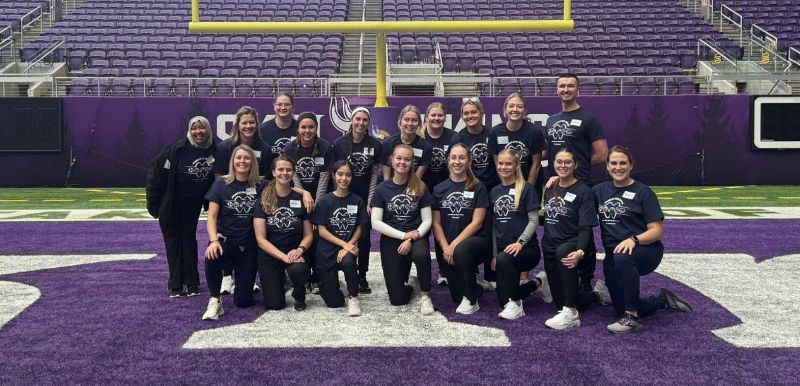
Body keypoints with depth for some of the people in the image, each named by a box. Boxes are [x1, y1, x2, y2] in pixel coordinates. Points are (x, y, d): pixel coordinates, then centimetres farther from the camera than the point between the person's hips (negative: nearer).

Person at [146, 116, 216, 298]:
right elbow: (156, 170, -16)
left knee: (189, 238, 9)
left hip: (193, 204, 3)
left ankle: (192, 283, 15)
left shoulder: (214, 150, -8)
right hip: (171, 205, -2)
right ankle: (175, 285, 11)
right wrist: (153, 203, -15)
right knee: (173, 241, 4)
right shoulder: (177, 148, -19)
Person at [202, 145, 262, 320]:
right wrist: (214, 241, -22)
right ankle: (215, 301, -15)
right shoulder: (221, 184, -1)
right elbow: (212, 216, -6)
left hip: (249, 245, 1)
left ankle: (235, 272, 31)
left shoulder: (259, 185, 1)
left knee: (242, 300, -5)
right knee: (212, 257, -39)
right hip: (225, 239, -1)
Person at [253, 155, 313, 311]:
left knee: (298, 270, -35)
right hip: (269, 256, 0)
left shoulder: (301, 200, -1)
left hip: (295, 253, 0)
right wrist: (284, 256, -22)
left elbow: (308, 235, 1)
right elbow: (261, 239, -10)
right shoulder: (263, 201, -5)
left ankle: (299, 297, 0)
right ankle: (279, 279, 29)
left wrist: (300, 249, -21)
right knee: (275, 304, -6)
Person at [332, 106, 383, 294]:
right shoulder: (339, 143, -3)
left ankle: (362, 277, 11)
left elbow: (375, 174, 0)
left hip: (365, 199, 1)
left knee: (364, 238, 1)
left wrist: (370, 201, -5)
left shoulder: (375, 144, -2)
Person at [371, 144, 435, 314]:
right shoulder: (382, 189, -1)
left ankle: (425, 296, -14)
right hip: (390, 239, 0)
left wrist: (411, 239, -18)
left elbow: (427, 220, -2)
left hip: (416, 237, 0)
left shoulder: (420, 188, 0)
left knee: (422, 255, -39)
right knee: (398, 299, -4)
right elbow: (376, 223, -7)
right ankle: (407, 285, 34)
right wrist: (403, 235, -14)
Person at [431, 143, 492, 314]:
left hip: (475, 241, -3)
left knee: (461, 251, -38)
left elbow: (477, 222, -9)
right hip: (448, 248, 3)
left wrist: (454, 245, -18)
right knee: (457, 297, -10)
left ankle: (471, 300, -18)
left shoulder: (478, 188, -1)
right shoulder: (439, 189, 8)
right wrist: (445, 247, -12)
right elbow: (436, 223, 4)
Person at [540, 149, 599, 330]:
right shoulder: (550, 189, 11)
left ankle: (571, 313, -36)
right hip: (551, 248, 6)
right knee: (560, 302, 5)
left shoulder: (583, 191, -8)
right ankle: (595, 295, 36)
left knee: (562, 252, -42)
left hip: (573, 246, -6)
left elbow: (586, 227, -17)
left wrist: (580, 252, -32)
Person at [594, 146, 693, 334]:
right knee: (622, 309, 2)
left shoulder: (643, 192, -4)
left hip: (645, 251, -5)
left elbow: (657, 231, -10)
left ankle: (633, 318, -30)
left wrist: (634, 240, -29)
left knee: (622, 258, -40)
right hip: (612, 256, 5)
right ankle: (663, 300, 31)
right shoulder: (601, 190, 9)